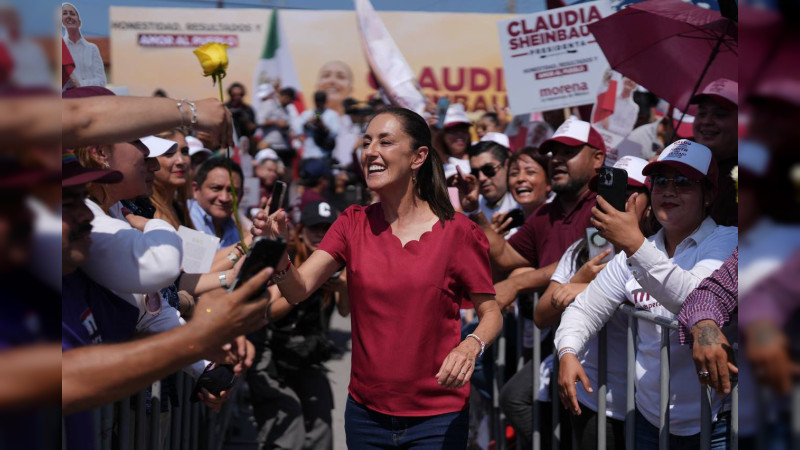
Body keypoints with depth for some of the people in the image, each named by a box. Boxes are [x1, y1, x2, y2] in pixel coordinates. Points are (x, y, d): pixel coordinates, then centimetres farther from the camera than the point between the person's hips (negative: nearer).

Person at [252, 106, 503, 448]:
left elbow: (491, 312, -3)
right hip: (365, 413, 4)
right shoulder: (354, 224, 1)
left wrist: (471, 346, -24)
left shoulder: (457, 233, -9)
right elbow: (298, 289, -10)